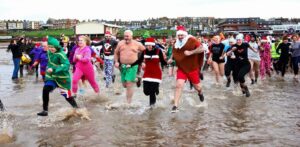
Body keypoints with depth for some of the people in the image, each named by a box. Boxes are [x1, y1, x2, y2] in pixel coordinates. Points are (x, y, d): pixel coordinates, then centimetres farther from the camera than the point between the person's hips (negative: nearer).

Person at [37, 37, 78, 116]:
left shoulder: (61, 54, -24)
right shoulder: (49, 52, 0)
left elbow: (66, 65, -36)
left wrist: (54, 69, -43)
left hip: (63, 78, -6)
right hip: (52, 76, 6)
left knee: (67, 95, 4)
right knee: (45, 90, -15)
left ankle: (76, 108, 29)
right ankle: (45, 110, -5)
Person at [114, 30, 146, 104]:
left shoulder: (137, 44, -2)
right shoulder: (120, 43, 5)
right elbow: (116, 53, 17)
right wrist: (116, 61, 4)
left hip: (132, 66, -4)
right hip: (122, 66, 4)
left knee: (129, 85, -10)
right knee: (124, 85, 10)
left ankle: (129, 102, -2)